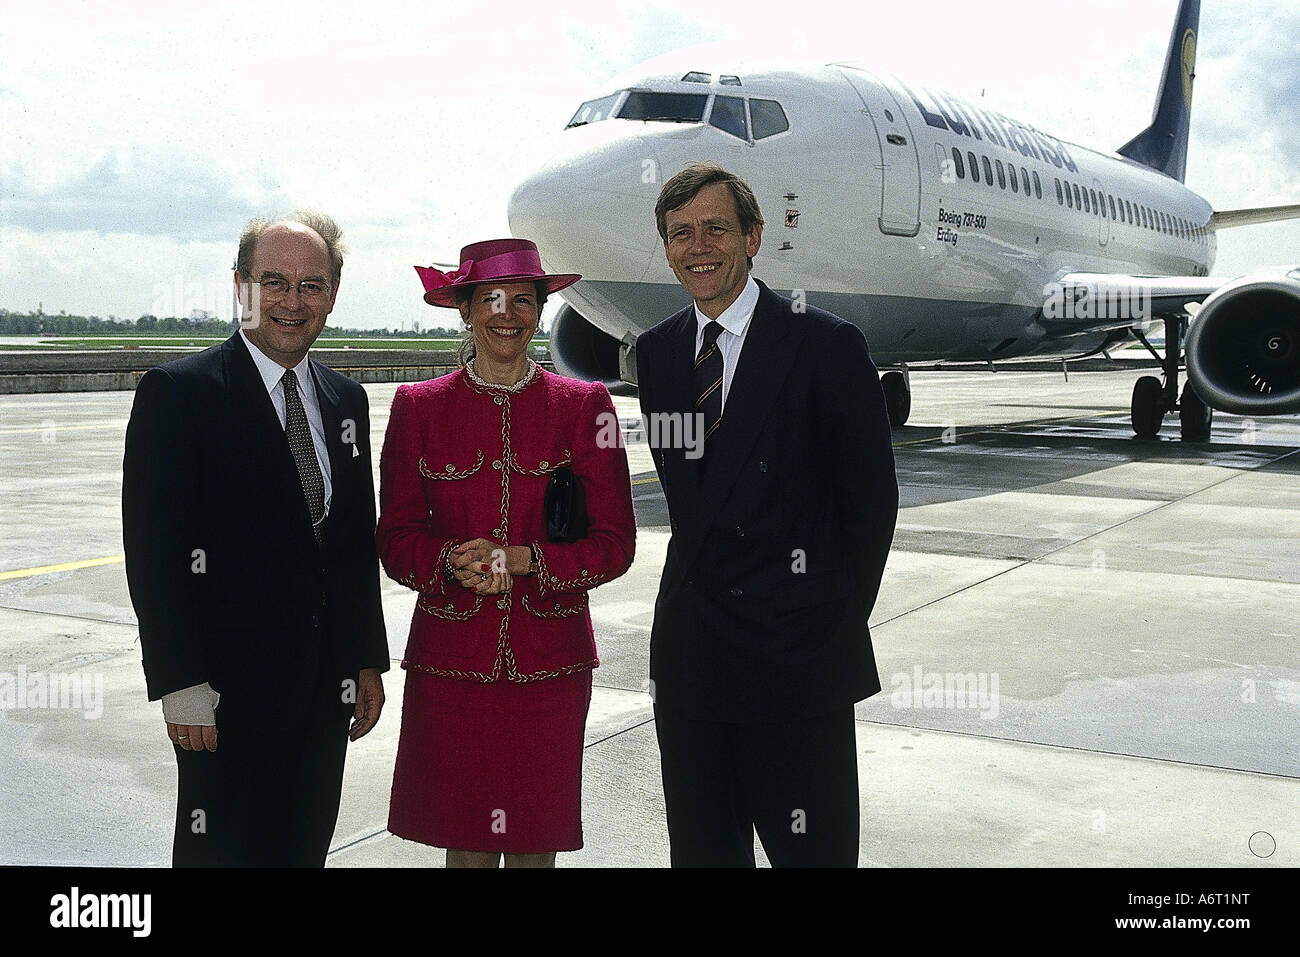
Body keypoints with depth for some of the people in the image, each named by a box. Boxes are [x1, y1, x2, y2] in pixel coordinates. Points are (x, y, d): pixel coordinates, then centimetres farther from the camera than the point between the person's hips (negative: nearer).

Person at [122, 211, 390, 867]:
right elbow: (155, 554, -13)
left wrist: (368, 661, 12)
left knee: (306, 848, 14)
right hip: (226, 694, -5)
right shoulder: (178, 393, -9)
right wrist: (181, 685, -16)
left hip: (327, 690, 6)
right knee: (222, 850, 4)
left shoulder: (346, 401, 10)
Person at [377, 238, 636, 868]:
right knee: (465, 841, 5)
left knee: (534, 842, 6)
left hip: (549, 663, 0)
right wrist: (451, 560, -15)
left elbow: (614, 543, 0)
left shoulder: (583, 406, 3)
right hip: (451, 661, 0)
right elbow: (395, 538, 6)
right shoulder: (418, 406, 4)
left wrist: (524, 560, -14)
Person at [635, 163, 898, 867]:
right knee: (701, 849, 15)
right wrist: (703, 584, 9)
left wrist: (840, 619, -3)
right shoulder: (654, 353, 9)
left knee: (811, 850, 4)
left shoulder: (827, 346, -8)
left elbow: (872, 499, -5)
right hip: (689, 657, 5)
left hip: (797, 655, -5)